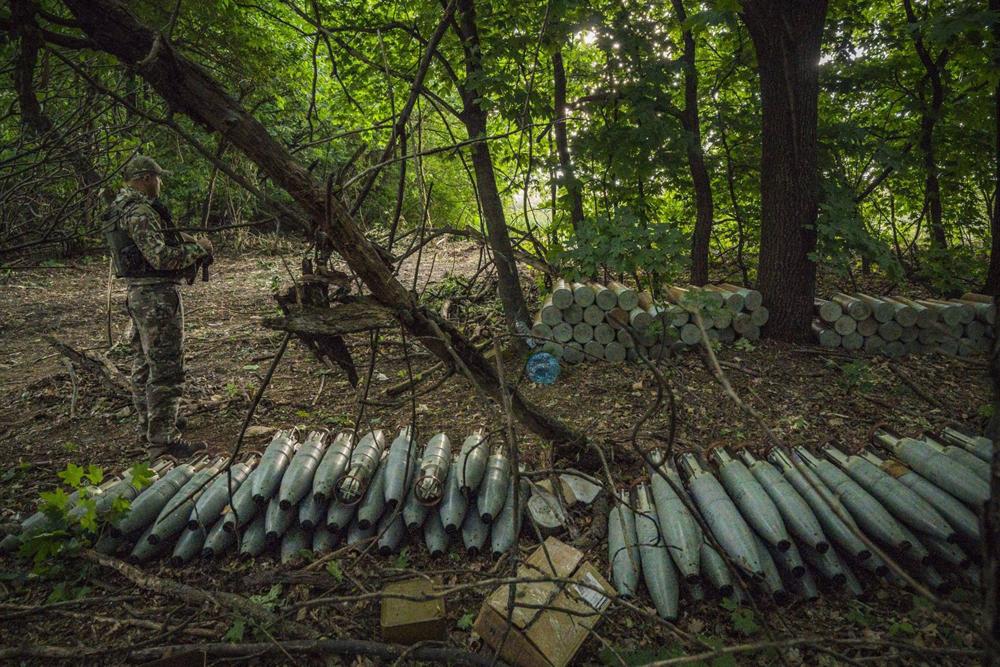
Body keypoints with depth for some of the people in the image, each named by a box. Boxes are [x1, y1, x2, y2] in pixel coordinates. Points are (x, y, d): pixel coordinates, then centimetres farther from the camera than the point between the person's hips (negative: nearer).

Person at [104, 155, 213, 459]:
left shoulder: (121, 208, 16)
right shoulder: (140, 211, -17)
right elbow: (161, 257, -24)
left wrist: (187, 242, 10)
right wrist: (198, 249, -11)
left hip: (138, 294, 11)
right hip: (158, 296, -11)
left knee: (144, 363, 19)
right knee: (165, 369, -8)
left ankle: (149, 423, 33)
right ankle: (162, 440, -5)